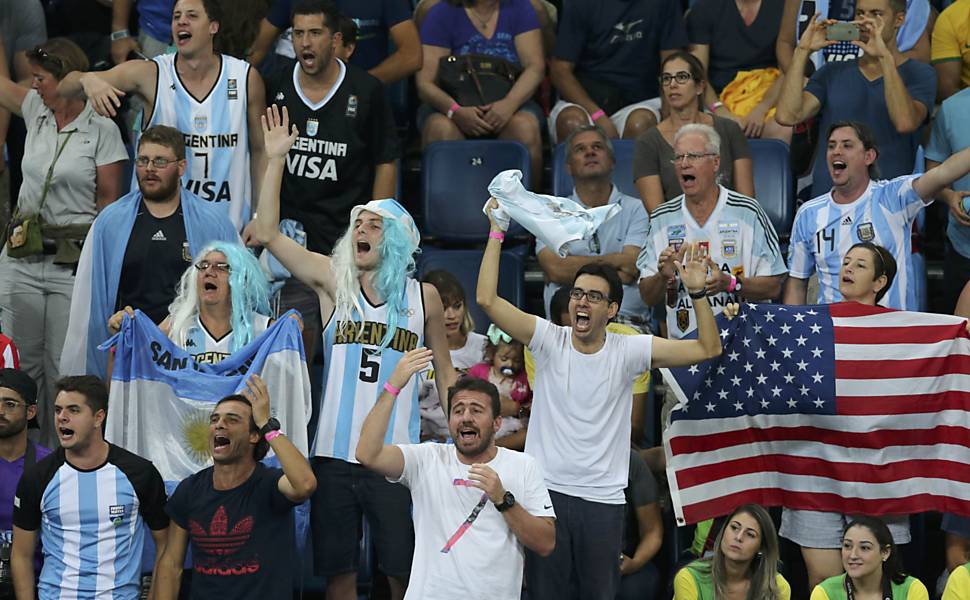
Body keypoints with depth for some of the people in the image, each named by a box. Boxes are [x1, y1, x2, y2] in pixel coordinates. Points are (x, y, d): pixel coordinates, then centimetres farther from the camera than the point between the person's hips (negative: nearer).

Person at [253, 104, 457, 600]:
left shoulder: (422, 297, 4)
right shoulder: (334, 282, 5)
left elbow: (444, 372, 14)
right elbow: (267, 234, 0)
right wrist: (275, 159, -4)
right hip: (333, 453, 1)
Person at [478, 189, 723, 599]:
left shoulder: (629, 350, -1)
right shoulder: (549, 340, -1)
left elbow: (708, 349, -3)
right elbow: (487, 299, -10)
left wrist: (697, 292, -14)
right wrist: (496, 233, -12)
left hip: (603, 499, 0)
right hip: (546, 488, 0)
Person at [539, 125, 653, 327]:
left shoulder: (635, 210, 14)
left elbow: (631, 269, -1)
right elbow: (554, 268, -1)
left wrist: (576, 267, 0)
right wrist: (613, 261, -1)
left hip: (628, 322, 0)